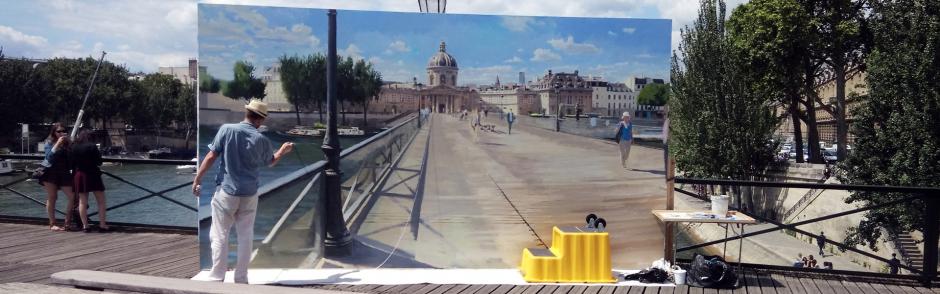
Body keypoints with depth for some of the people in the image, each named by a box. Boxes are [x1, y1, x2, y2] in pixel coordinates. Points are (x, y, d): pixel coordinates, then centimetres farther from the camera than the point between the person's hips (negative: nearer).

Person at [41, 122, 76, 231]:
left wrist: (68, 143, -6)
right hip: (50, 172, -3)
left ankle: (68, 222, 7)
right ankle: (52, 224, 6)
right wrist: (58, 144, -18)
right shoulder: (49, 142, 1)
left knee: (73, 197, -4)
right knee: (51, 198, 0)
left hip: (64, 173, 3)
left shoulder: (67, 143, 9)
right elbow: (49, 156, -13)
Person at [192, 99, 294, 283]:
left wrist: (198, 178, -1)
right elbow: (270, 162, 16)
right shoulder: (261, 140, -2)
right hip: (249, 194, 2)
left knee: (219, 236, 5)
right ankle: (241, 279, 17)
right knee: (246, 236, 11)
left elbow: (211, 156, -9)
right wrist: (282, 151, 35)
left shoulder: (227, 129, -8)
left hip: (226, 191, -2)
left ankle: (217, 279, 5)